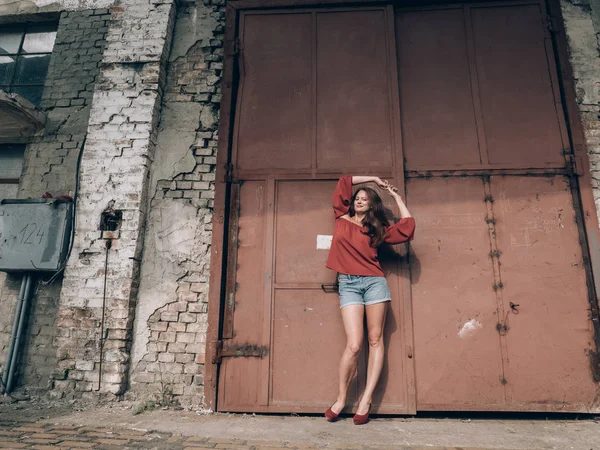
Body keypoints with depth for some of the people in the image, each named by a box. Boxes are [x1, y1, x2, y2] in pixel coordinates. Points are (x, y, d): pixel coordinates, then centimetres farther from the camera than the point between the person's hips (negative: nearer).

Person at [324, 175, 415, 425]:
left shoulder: (377, 229, 12)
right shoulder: (342, 218, 13)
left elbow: (407, 227, 2)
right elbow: (343, 182, 16)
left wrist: (396, 196, 12)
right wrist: (373, 178, 22)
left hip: (374, 282, 2)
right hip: (348, 284, -1)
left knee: (375, 340, 0)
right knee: (354, 345, -9)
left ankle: (366, 400, 8)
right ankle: (341, 398, 8)